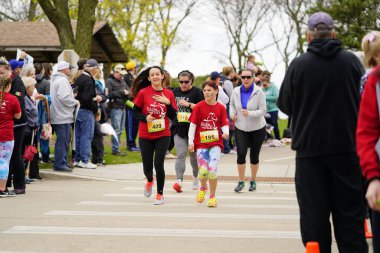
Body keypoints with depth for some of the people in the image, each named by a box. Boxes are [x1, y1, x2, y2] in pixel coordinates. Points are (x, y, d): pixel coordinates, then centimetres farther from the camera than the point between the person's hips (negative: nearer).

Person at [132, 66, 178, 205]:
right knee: (147, 166, 5)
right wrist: (145, 117, -18)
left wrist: (167, 103, -13)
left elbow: (173, 116, 3)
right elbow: (135, 111, 0)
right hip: (145, 135, 0)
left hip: (163, 135, 0)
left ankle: (160, 194, 9)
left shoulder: (168, 94, 2)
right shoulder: (143, 92, -5)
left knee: (159, 164, -9)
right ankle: (149, 181, 42)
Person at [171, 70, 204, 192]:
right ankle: (179, 180, -20)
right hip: (179, 128, 3)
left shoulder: (197, 92, -4)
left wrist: (188, 104, -19)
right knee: (181, 154, -10)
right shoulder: (175, 92, 12)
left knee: (194, 154, 12)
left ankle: (195, 177, 33)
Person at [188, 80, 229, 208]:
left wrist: (225, 133, -20)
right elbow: (193, 125, 1)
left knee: (212, 168, -14)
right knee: (203, 171, -8)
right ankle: (203, 188, 28)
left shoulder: (221, 108, 3)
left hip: (215, 143, 0)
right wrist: (191, 142, -4)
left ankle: (212, 197, 4)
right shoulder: (199, 106, 0)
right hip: (201, 143, 0)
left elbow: (224, 124, 3)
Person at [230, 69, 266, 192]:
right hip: (240, 128, 2)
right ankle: (241, 181, 2)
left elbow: (263, 110, -15)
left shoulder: (258, 92, -14)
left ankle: (253, 181, 25)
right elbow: (232, 104, 17)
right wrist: (232, 113, -2)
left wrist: (250, 113, -30)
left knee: (254, 156, 7)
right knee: (241, 154, -12)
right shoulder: (236, 91, -3)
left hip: (257, 128, -2)